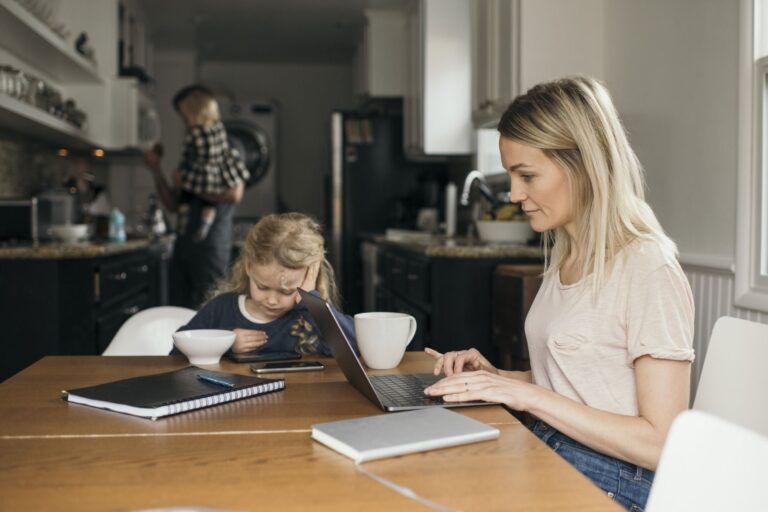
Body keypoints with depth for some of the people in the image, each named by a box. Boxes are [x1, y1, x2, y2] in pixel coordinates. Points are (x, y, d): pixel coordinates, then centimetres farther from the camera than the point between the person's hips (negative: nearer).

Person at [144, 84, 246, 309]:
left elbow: (235, 194, -17)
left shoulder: (227, 150, -1)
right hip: (184, 242, 7)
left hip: (210, 243, -7)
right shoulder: (192, 153, 19)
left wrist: (190, 184, -8)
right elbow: (173, 205, 21)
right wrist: (156, 170, 9)